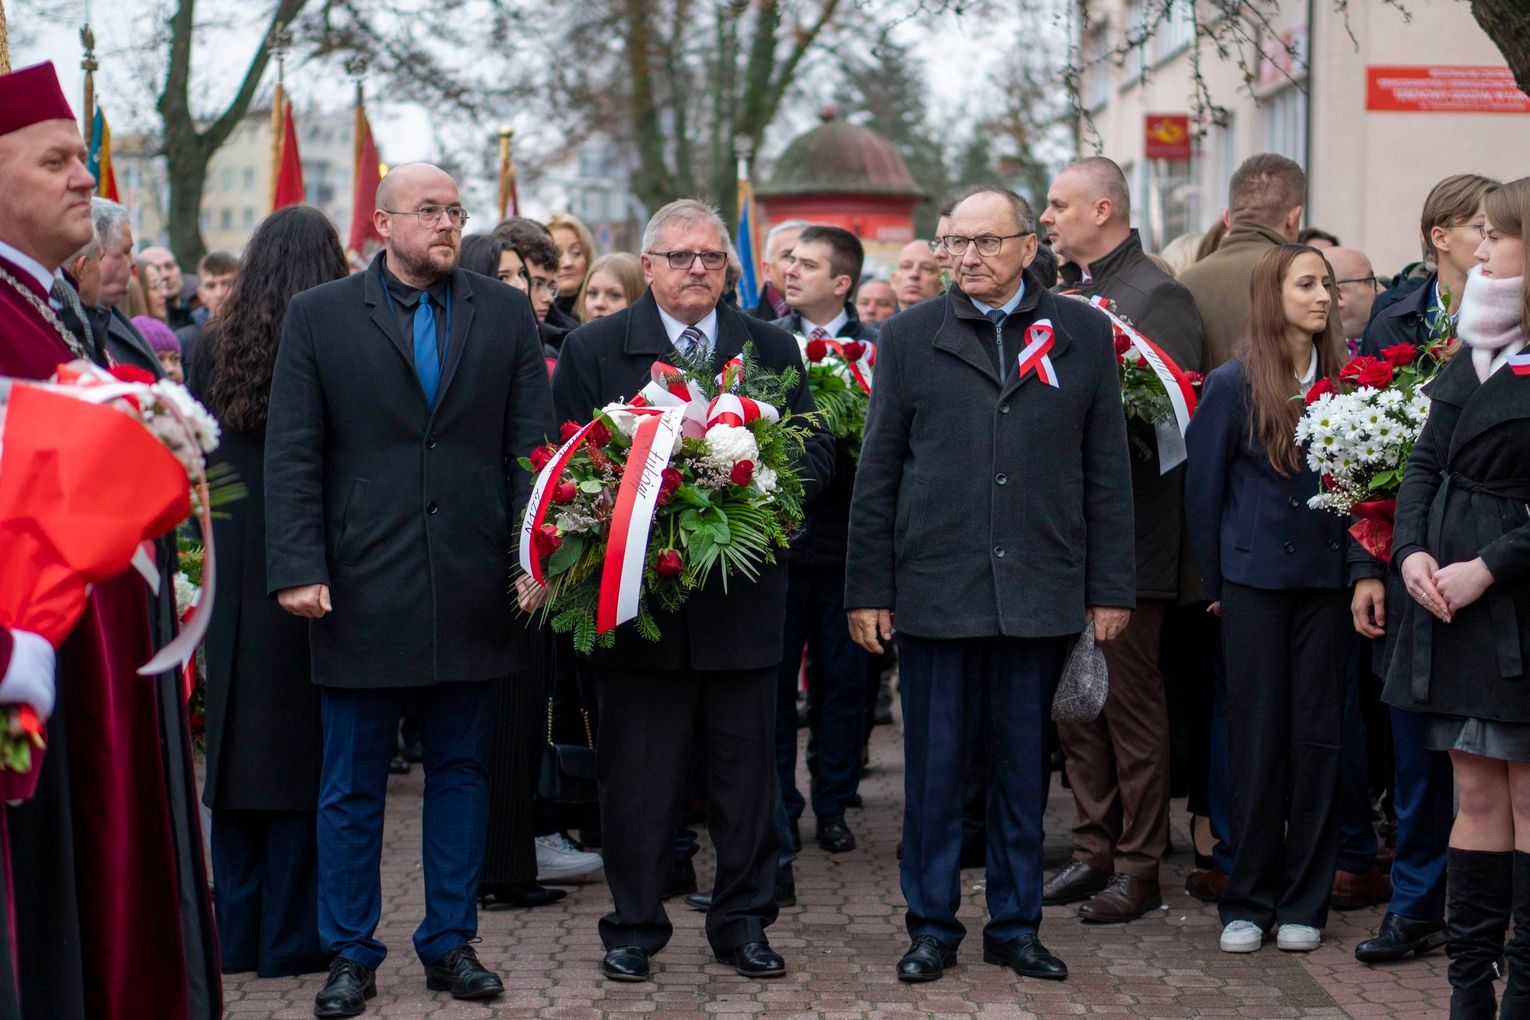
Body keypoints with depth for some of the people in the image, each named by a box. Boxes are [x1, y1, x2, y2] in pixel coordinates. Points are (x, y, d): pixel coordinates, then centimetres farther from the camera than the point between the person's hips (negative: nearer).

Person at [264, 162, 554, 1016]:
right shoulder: (319, 317, 3)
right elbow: (293, 457, -1)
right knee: (352, 786, 6)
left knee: (462, 773, 10)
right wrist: (299, 568, -10)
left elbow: (533, 446, 4)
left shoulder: (507, 315, 7)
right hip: (362, 589, -2)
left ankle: (451, 942, 21)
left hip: (474, 588, 2)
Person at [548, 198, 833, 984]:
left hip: (745, 598, 2)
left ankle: (743, 923, 20)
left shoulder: (773, 349, 9)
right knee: (637, 777, 4)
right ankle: (633, 928, 16)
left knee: (745, 772, 8)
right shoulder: (591, 350, 3)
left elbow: (816, 454, 7)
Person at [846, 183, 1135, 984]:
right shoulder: (910, 336, 5)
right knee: (934, 769, 5)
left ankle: (1016, 926, 20)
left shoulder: (1083, 335, 6)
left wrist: (1111, 588, 3)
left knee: (1024, 769, 9)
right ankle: (932, 927, 16)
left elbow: (1107, 474, 7)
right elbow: (877, 474, 5)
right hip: (935, 591, 0)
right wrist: (868, 589, 0)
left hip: (1040, 592, 1)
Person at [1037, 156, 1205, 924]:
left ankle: (1139, 866, 8)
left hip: (1127, 534, -8)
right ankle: (1093, 851, 22)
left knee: (1130, 701, 0)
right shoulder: (1061, 293, 14)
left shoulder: (1159, 296, -9)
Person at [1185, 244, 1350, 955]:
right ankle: (1247, 903, 12)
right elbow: (1203, 490, 2)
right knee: (1257, 740, 2)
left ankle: (1303, 903, 12)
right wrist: (1217, 585, 2)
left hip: (1326, 580, 2)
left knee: (1318, 737, 3)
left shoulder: (1344, 381, 6)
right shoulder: (1234, 385, -1)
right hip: (1255, 582, -2)